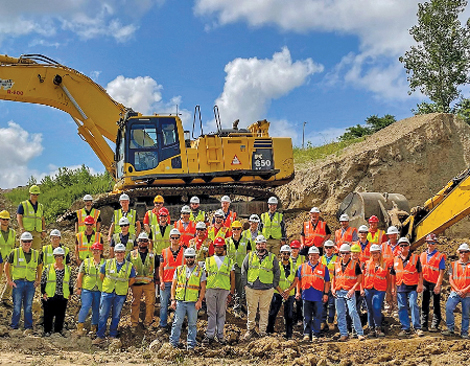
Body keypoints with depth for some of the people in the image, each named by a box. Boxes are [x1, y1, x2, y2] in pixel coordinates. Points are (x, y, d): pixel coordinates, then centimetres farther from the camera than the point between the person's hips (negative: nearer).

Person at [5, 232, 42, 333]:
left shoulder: (36, 254, 9)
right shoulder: (15, 253, 1)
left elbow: (40, 267, 23)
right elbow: (7, 266, 9)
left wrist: (38, 280, 14)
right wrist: (9, 280, 2)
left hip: (31, 283, 2)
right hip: (18, 282, -2)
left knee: (28, 306, 6)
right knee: (17, 305, 1)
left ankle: (28, 327, 10)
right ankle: (14, 327, 8)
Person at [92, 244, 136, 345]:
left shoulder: (129, 266, 1)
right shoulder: (107, 263, 1)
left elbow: (132, 279, 13)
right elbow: (101, 276, 11)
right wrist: (106, 286, 10)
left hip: (121, 294, 0)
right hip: (107, 292, 0)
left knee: (116, 316, 8)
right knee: (103, 315, -1)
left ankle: (113, 336, 19)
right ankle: (100, 336, 4)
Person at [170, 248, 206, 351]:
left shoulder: (200, 271, 6)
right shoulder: (179, 269, 11)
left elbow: (203, 288, 3)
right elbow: (173, 285, 12)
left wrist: (200, 301, -6)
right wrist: (173, 299, 4)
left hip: (193, 302, -1)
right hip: (180, 301, 1)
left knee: (192, 323, 3)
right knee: (177, 322, 1)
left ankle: (191, 344, 11)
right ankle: (174, 342, 10)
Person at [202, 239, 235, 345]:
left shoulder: (229, 261, 13)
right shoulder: (209, 260, 13)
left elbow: (232, 277, 11)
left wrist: (231, 293, 4)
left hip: (224, 290, 0)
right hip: (210, 289, 0)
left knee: (221, 313, 3)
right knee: (211, 313, 0)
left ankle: (220, 335, 9)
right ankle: (210, 335, 3)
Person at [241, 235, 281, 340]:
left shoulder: (272, 257, 7)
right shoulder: (249, 256, 9)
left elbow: (277, 272, 12)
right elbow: (243, 271, 12)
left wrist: (275, 285, 6)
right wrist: (245, 284, 5)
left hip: (267, 289, 0)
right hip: (251, 288, 1)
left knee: (264, 310, 4)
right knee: (251, 310, 4)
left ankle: (262, 331, 12)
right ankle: (250, 329, 15)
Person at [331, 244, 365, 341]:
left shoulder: (355, 264, 0)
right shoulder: (337, 265, 14)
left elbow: (359, 278, -3)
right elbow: (334, 278, 20)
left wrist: (353, 289, -14)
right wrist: (333, 288, 3)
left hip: (349, 292, -5)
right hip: (338, 292, 5)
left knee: (353, 312, -15)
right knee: (340, 314, 6)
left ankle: (360, 333, -9)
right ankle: (344, 334, 13)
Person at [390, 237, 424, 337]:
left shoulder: (415, 258, 2)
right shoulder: (396, 259, 13)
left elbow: (420, 272, 1)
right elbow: (393, 274, 18)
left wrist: (420, 285, -7)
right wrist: (393, 287, 14)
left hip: (412, 287, -4)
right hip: (400, 287, 4)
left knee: (413, 305, -12)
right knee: (402, 308, 5)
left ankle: (417, 327, -5)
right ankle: (405, 329, 12)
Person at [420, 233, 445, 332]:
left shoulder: (440, 256, -4)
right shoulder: (422, 255, 11)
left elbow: (441, 272, -8)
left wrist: (438, 285, -15)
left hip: (435, 284, -5)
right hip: (425, 283, 5)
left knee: (436, 305, 1)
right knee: (424, 304, 7)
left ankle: (435, 326, 3)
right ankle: (423, 325, 12)